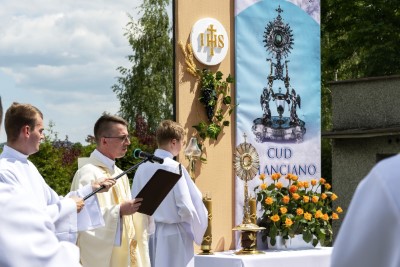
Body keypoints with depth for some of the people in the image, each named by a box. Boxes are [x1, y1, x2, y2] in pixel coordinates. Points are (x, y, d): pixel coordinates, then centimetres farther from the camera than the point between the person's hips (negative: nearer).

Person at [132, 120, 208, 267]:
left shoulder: (142, 167, 1)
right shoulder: (174, 167, -14)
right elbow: (185, 206, -16)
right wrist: (196, 229, 1)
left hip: (150, 233, 6)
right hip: (173, 234, -6)